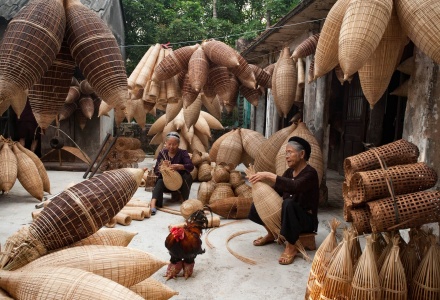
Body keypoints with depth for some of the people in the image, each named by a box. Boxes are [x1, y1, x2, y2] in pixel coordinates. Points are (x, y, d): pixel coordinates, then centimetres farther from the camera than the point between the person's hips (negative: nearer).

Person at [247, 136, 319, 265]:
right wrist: (260, 181, -18)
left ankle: (291, 248, -24)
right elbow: (276, 191, -1)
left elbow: (295, 186, -38)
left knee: (288, 203, -37)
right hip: (288, 215, 7)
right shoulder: (289, 171, 6)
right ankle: (271, 234, 15)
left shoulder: (310, 173, -17)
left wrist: (269, 176, -37)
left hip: (306, 219, -7)